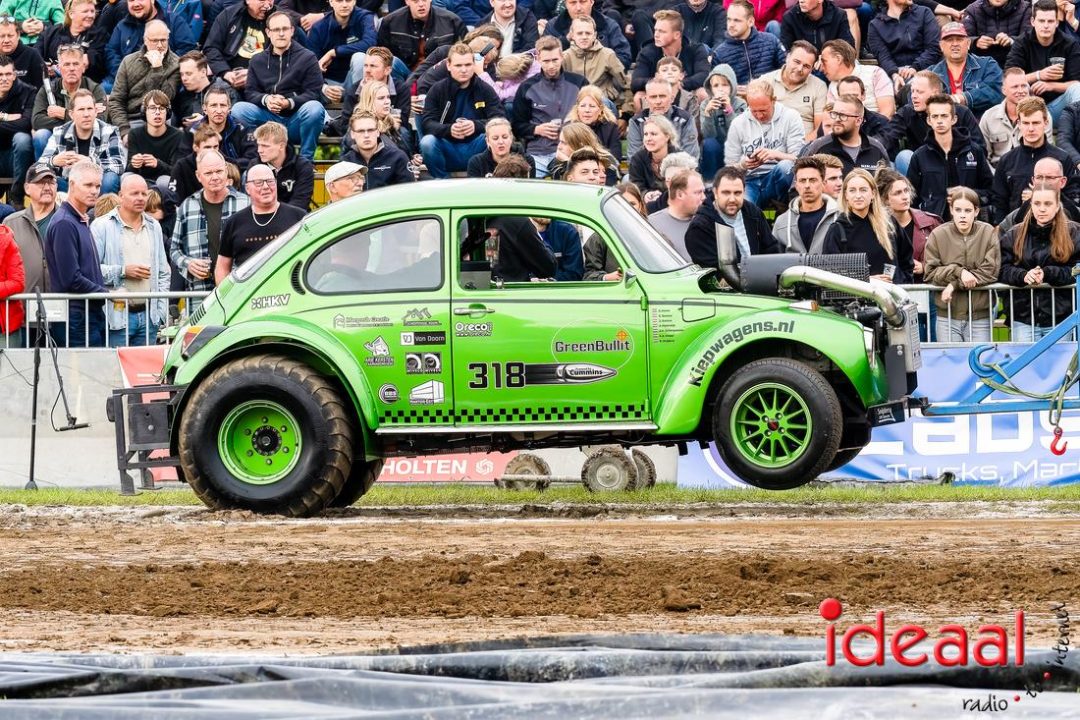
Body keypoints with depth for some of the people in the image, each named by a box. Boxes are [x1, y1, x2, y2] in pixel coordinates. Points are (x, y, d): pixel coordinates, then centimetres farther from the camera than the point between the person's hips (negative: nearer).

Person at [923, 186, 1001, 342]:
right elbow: (930, 272, -4)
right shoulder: (938, 235, -2)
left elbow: (991, 271, -9)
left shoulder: (988, 233, -3)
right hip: (947, 316, 0)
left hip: (980, 317, 0)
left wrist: (955, 284, -14)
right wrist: (958, 272, -19)